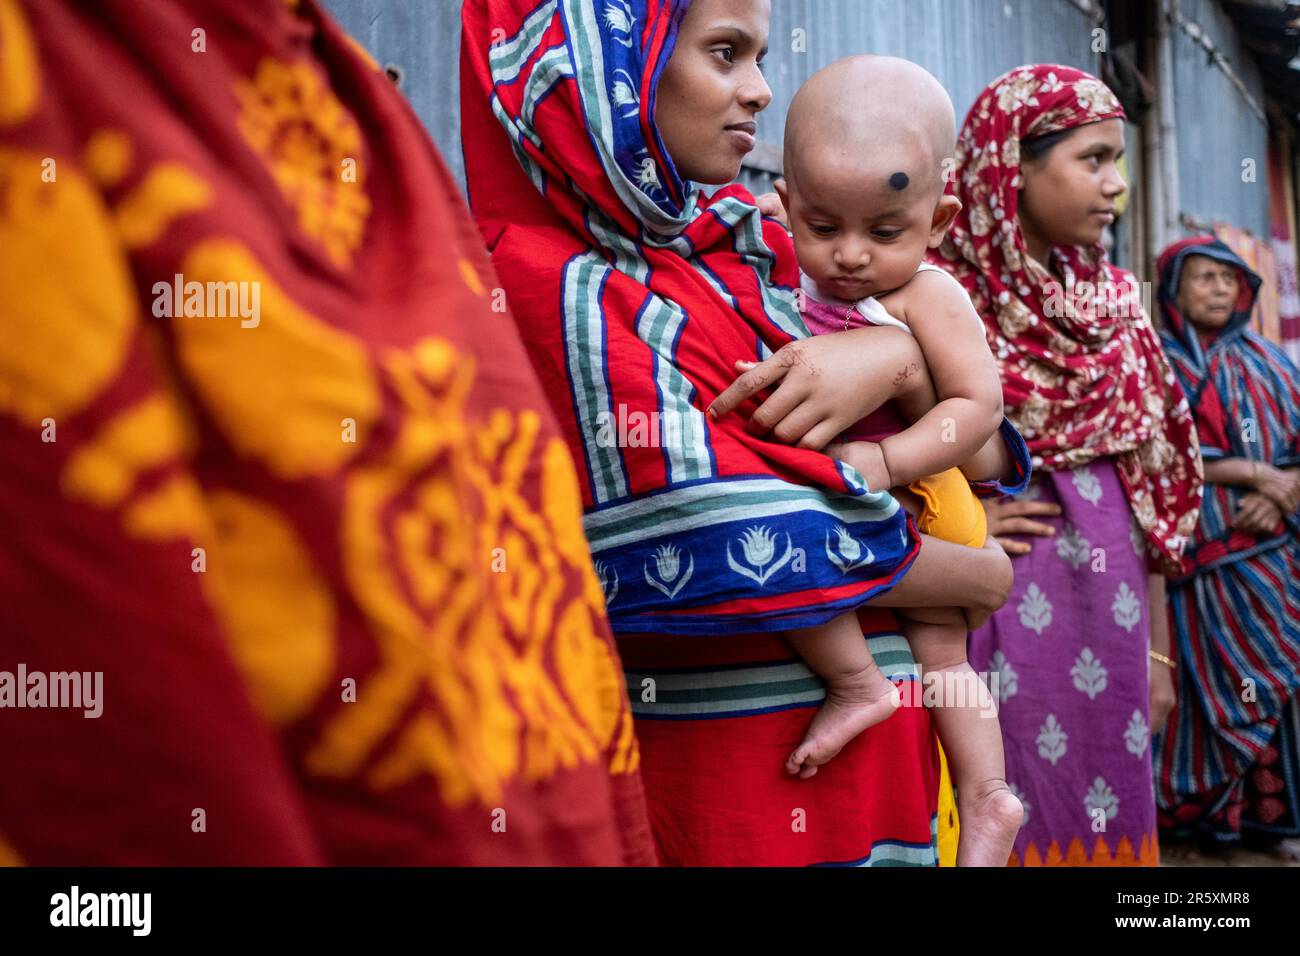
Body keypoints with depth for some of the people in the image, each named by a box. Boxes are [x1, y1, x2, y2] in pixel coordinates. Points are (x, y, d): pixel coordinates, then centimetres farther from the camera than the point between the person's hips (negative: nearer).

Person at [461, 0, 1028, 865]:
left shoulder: (737, 247, 7)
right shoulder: (561, 284, -15)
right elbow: (739, 544, -22)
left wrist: (893, 355, -13)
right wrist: (980, 576, -8)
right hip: (730, 761, -7)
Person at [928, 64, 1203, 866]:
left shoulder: (1112, 303, 9)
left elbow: (1146, 492, 12)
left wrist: (1158, 649, 12)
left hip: (1106, 623, 6)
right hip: (995, 619, -5)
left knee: (1105, 808, 12)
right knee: (1009, 815, 2)